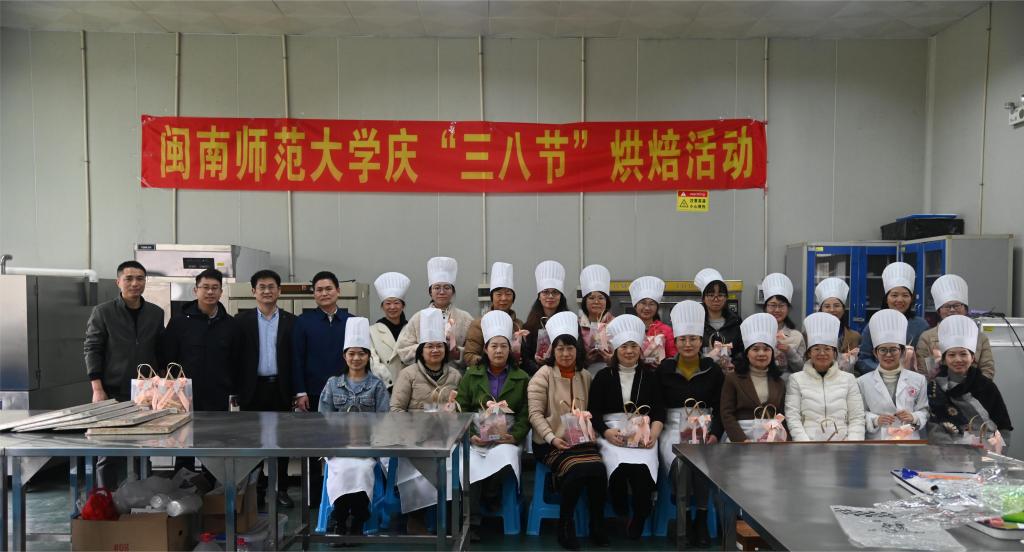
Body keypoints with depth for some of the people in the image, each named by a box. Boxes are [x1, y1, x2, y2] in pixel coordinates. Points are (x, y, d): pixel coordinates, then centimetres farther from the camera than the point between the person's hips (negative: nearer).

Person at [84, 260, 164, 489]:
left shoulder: (156, 313, 8)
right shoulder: (102, 312, -1)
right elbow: (92, 350, -3)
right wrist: (97, 389, -10)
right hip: (113, 393, -3)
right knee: (109, 452, 2)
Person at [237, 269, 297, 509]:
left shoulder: (290, 321, 4)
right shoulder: (243, 320, 3)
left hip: (280, 389, 0)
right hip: (253, 388, 0)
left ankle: (281, 489, 16)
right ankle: (256, 488, 18)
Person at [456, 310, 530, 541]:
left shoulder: (522, 379, 12)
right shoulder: (470, 376, 13)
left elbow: (526, 414, 6)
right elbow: (461, 409, 7)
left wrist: (515, 436, -12)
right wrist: (469, 435, -9)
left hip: (506, 438, 0)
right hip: (476, 437, 1)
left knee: (504, 458, -34)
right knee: (469, 467, -30)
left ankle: (490, 495, -2)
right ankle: (471, 522, -16)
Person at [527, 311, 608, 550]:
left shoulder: (585, 376, 12)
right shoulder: (543, 375, -3)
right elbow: (535, 414, -8)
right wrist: (552, 438, -19)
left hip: (581, 440, 4)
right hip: (550, 443, -4)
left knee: (598, 471, -25)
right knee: (577, 470, -30)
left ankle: (597, 526, -2)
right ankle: (565, 524, -5)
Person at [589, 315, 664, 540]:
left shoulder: (650, 376, 14)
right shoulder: (603, 376, 11)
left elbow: (659, 411, 9)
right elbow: (594, 412, 7)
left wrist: (653, 434, -10)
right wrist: (607, 432, -11)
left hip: (644, 434, 1)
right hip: (612, 434, 0)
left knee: (642, 469, -30)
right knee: (620, 468, -31)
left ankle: (638, 520, -5)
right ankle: (621, 516, -4)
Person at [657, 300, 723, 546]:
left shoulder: (713, 370, 8)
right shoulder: (664, 369, 5)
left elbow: (720, 408, 8)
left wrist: (714, 434, -9)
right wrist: (681, 431, -9)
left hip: (705, 429, 1)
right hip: (673, 428, 0)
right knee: (679, 463, -32)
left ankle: (702, 518, -13)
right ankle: (685, 519, -11)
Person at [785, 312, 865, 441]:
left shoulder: (848, 379, 11)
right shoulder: (796, 379, 7)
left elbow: (857, 419, 7)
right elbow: (792, 418, 0)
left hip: (842, 443, 1)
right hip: (808, 440, -1)